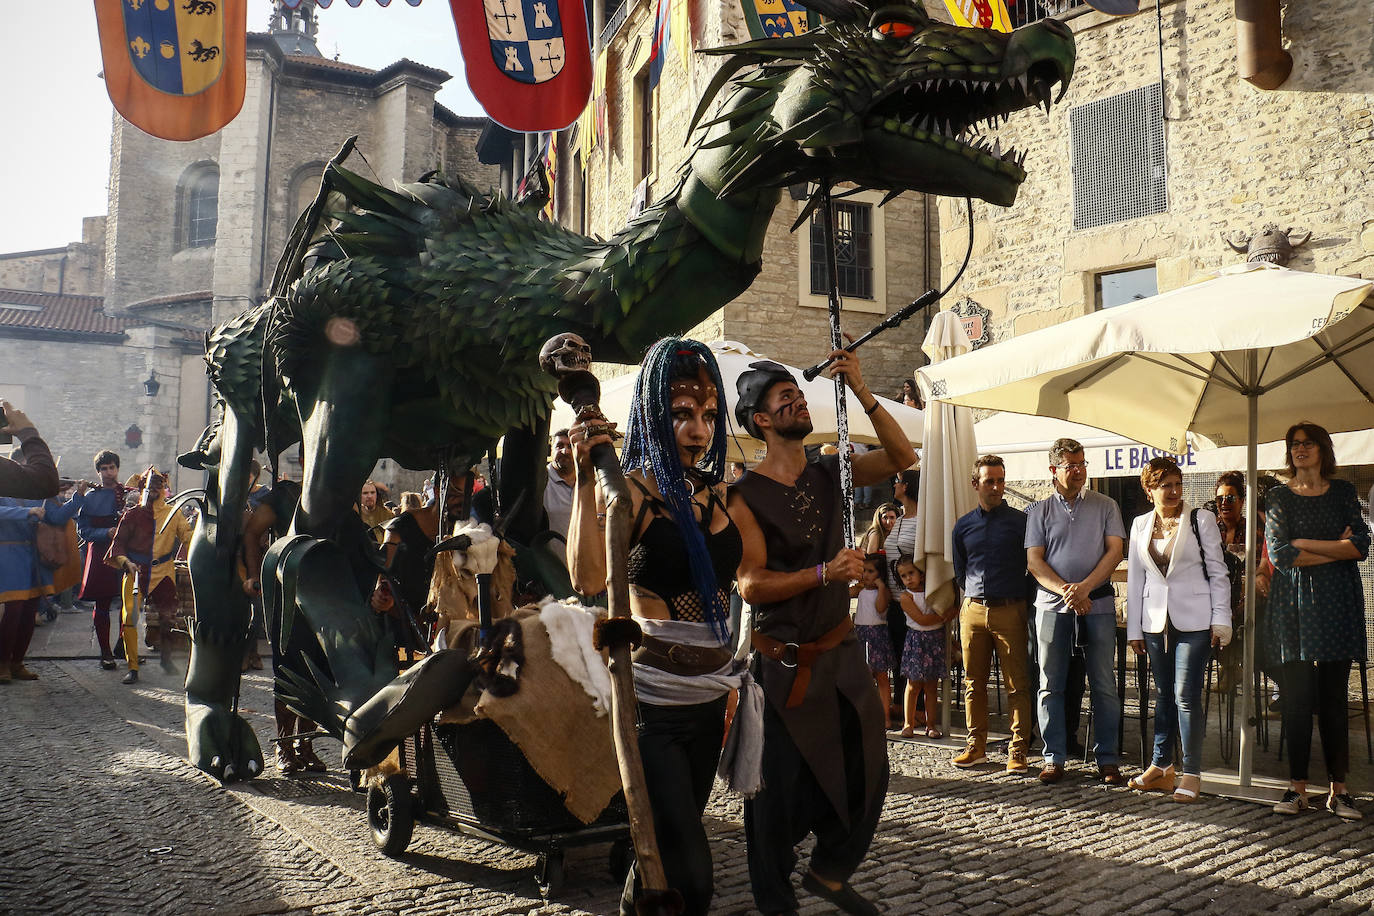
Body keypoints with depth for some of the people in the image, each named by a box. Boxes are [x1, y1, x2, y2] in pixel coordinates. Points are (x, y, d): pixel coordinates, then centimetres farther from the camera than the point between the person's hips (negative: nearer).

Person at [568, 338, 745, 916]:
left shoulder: (718, 489, 9)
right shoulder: (632, 491, -9)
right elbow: (588, 578, -27)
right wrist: (585, 476, -29)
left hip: (710, 699, 7)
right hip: (653, 704, -6)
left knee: (666, 849, 19)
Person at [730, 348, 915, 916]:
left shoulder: (829, 475, 5)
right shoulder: (747, 495, -11)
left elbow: (901, 458, -3)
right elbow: (751, 584, -18)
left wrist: (862, 393, -11)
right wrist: (825, 573, -26)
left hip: (841, 649, 6)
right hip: (783, 659, -6)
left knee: (867, 768, 11)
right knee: (781, 785, 3)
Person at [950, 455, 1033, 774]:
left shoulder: (1020, 521, 3)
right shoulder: (963, 526, 13)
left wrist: (1023, 600, 6)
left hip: (1010, 611, -3)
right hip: (973, 610, 3)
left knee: (1017, 685, -3)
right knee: (974, 683, 7)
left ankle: (1018, 751, 3)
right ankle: (976, 745, 16)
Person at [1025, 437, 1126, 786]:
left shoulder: (1105, 506, 9)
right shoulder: (1039, 511, 9)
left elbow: (1114, 551, 0)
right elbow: (1034, 561, 1)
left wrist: (1084, 587, -13)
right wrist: (1065, 590, -13)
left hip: (1098, 604, 0)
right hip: (1052, 604, 0)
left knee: (1104, 685, 2)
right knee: (1051, 685, 2)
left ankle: (1107, 760, 10)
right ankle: (1054, 758, 10)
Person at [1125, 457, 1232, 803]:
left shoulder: (1201, 519, 0)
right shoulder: (1140, 525, 9)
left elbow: (1217, 571, 0)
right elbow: (1134, 578, 12)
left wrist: (1221, 621, -5)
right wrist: (1134, 629, 10)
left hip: (1193, 619, -4)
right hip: (1156, 620, 4)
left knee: (1186, 695, -7)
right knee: (1163, 695, 11)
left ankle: (1192, 773, 3)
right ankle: (1161, 766, 20)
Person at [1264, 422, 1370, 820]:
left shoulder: (1343, 492, 10)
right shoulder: (1279, 498, 6)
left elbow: (1361, 546, -3)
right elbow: (1280, 555, -6)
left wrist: (1305, 544, -8)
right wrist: (1336, 549, -5)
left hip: (1337, 603, 1)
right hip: (1295, 604, -1)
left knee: (1334, 698, 2)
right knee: (1297, 697, -3)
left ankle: (1339, 790, 7)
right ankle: (1298, 787, 3)